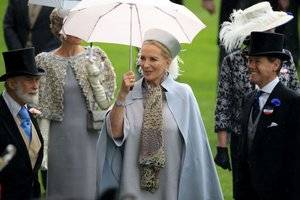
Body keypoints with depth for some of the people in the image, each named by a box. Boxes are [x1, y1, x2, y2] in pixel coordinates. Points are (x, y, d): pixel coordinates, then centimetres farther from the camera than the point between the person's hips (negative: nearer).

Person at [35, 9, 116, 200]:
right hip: (62, 140, -1)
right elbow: (44, 112, -1)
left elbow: (105, 104, 3)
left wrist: (95, 78, -12)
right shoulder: (47, 62, -2)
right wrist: (43, 148, -5)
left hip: (91, 139, 1)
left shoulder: (94, 57, 2)